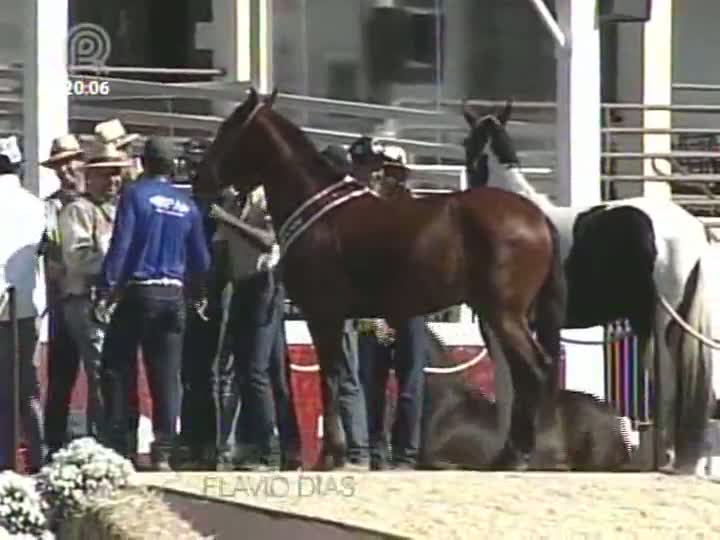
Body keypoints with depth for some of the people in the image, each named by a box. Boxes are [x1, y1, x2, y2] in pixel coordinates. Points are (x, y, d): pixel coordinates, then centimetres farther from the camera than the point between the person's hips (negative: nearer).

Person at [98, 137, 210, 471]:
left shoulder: (135, 194, -6)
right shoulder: (187, 206, 7)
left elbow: (120, 246, -14)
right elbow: (200, 259, 11)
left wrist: (105, 290, -14)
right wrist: (197, 295, 26)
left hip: (136, 293, -3)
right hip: (173, 296, 3)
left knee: (118, 371, 5)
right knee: (167, 378, 4)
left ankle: (117, 448, 0)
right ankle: (163, 453, -1)